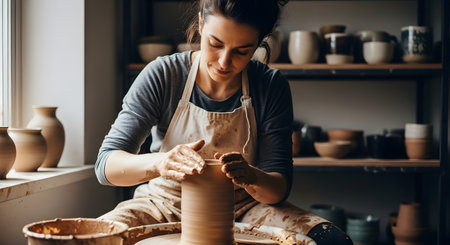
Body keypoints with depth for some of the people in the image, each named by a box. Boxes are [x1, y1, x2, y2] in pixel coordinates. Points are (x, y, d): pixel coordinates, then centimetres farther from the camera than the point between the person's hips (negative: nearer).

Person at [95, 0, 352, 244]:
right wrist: (159, 163, -40)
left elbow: (279, 188, -10)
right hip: (166, 205, -1)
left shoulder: (272, 87, -9)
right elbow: (106, 165, -17)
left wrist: (253, 178, -35)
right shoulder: (162, 76, -12)